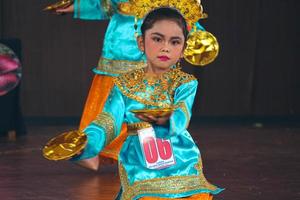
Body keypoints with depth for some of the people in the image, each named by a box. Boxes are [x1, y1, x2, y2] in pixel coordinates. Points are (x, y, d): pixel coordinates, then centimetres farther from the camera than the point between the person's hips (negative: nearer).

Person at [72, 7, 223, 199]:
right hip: (140, 169, 0)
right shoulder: (125, 84, 3)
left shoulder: (185, 83, -1)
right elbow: (108, 122, -7)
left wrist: (166, 119, -43)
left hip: (180, 164, 0)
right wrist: (84, 143, -28)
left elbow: (180, 119, -19)